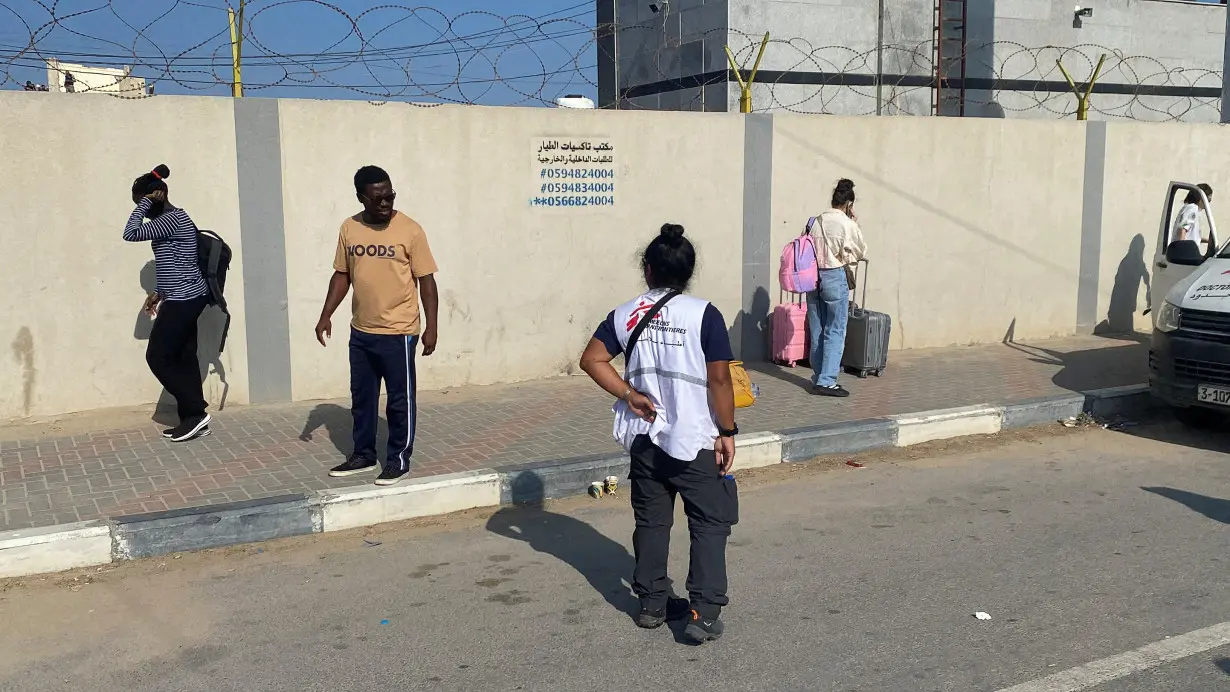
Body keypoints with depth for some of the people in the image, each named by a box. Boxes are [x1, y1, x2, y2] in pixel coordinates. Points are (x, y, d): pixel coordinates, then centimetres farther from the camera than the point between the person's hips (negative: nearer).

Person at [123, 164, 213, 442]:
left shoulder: (172, 219, -16)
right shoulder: (171, 219, 16)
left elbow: (130, 233, -20)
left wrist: (146, 202, -13)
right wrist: (159, 293, 20)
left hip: (183, 301, -10)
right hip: (185, 299, 10)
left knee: (158, 357, -4)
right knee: (183, 358, 11)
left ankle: (195, 413, -1)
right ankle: (193, 418, 14)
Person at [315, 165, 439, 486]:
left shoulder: (410, 230, -10)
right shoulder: (349, 228, 3)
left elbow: (426, 280, -8)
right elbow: (342, 275, 12)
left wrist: (431, 327, -11)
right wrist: (326, 315, 5)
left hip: (398, 332, -5)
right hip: (361, 332, 5)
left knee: (400, 400, 4)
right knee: (361, 398, 15)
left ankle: (399, 459, 18)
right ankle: (363, 455, 30)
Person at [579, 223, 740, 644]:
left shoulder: (626, 315, 1)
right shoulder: (704, 315, -12)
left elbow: (591, 360, -1)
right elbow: (719, 379, -13)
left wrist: (628, 395, -1)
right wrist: (727, 431, -5)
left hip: (645, 438, 4)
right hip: (695, 440, -4)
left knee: (651, 521, 16)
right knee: (709, 524, 6)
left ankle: (652, 603, 26)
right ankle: (704, 613, 0)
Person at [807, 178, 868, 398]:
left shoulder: (816, 221, 4)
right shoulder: (847, 224, -9)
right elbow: (862, 253, 4)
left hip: (813, 277, 6)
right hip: (835, 278, -6)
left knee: (817, 332, 12)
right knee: (835, 332, 0)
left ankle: (818, 379, 20)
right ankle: (827, 381, -3)